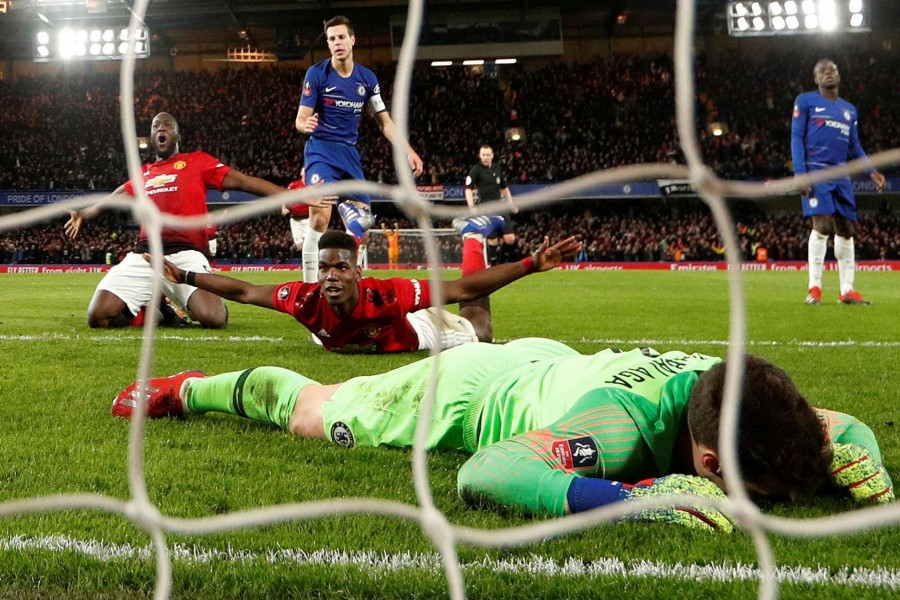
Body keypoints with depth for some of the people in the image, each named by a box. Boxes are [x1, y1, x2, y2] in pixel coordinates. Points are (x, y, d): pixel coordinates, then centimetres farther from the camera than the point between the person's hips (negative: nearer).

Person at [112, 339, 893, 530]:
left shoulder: (729, 392, -30)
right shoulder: (621, 423, -49)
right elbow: (482, 477, -58)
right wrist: (639, 494, -63)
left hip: (547, 360, 5)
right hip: (463, 393, -5)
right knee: (311, 413, 21)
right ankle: (189, 390, 45)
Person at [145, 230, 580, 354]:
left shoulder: (385, 294, -49)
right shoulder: (307, 300, -41)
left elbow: (463, 289, -50)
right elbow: (244, 292, -28)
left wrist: (531, 266, -57)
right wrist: (184, 277, -28)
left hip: (406, 338, -2)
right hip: (341, 341, 3)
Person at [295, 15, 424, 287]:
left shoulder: (367, 78, 4)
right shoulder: (317, 73, -8)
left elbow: (385, 122, 11)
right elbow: (301, 119, -10)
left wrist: (408, 150, -1)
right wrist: (305, 125, -35)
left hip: (349, 153, 5)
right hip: (321, 150, -5)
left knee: (363, 219, 5)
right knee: (320, 219, -19)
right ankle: (310, 286, -15)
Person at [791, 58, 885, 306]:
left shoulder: (849, 109, 21)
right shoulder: (805, 101, 5)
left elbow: (854, 146, 23)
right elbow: (797, 137, -1)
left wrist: (871, 171, 7)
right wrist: (799, 173, -13)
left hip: (841, 176, 6)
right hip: (815, 171, -6)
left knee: (846, 229, 2)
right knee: (822, 225, -18)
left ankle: (847, 290, 5)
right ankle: (814, 288, -12)